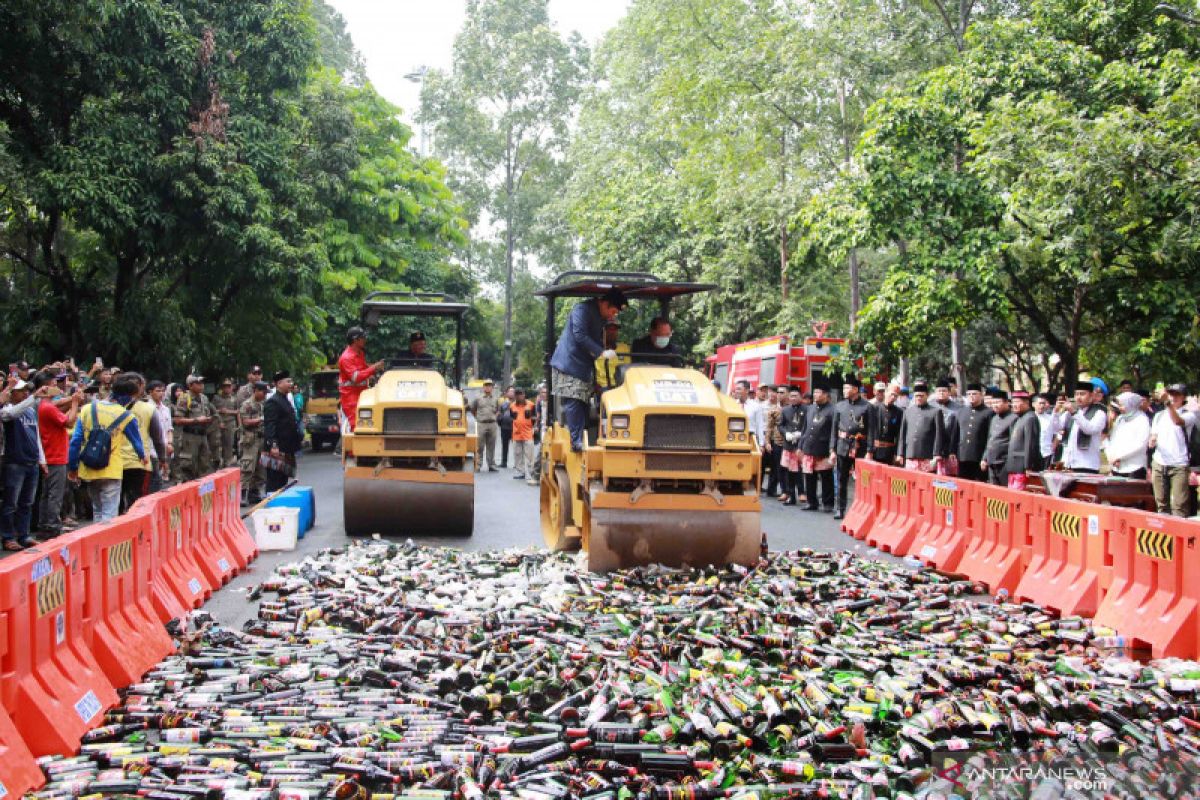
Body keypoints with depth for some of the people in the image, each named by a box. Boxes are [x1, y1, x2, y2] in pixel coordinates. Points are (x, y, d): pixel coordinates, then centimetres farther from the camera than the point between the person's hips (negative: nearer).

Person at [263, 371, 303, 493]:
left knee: (282, 482, 14)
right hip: (277, 450, -10)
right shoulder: (273, 402, -12)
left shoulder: (286, 400, 18)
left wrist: (299, 438, 21)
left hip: (287, 450, 10)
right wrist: (272, 445, -27)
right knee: (274, 483, -7)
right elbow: (269, 426, -20)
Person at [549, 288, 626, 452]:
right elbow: (580, 335, -25)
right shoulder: (582, 309, -16)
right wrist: (602, 352, -27)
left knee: (582, 404, 7)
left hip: (584, 366, 10)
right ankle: (577, 441, -16)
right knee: (573, 403, -13)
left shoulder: (600, 317, 13)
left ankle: (584, 438, 8)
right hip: (568, 364, -10)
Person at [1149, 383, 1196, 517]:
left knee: (1178, 506, -12)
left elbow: (1178, 421, -21)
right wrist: (1152, 440, -2)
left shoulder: (1188, 415, 1)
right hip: (1158, 464, 5)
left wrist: (1167, 402, -29)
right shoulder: (1159, 415, 17)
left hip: (1178, 466, -5)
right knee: (1161, 505, 7)